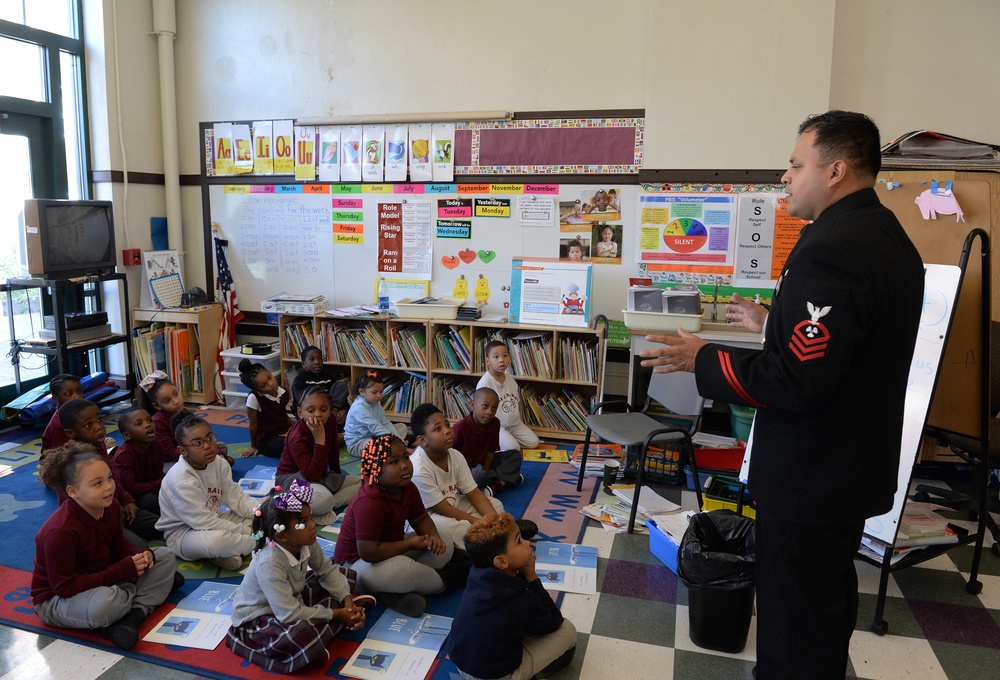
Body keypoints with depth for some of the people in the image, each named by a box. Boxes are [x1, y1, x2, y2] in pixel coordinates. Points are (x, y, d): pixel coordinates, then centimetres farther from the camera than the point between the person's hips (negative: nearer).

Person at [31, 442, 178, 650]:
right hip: (56, 600, -8)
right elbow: (64, 587, -28)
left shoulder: (111, 507, -9)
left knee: (165, 555, 1)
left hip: (102, 580, 8)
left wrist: (141, 555, -18)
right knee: (103, 604, -41)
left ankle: (134, 614, -18)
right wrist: (123, 571, -30)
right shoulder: (60, 532, -31)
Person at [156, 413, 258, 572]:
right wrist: (248, 531, -23)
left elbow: (236, 497, -3)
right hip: (182, 534, -8)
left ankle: (224, 554, -12)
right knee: (215, 540, -40)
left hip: (213, 523, 8)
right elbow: (205, 523, -26)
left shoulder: (218, 463, -7)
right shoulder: (182, 481, -28)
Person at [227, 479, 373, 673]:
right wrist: (336, 614, -27)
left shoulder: (305, 544, -14)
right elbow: (289, 614, -35)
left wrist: (347, 600, -15)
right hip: (258, 619, -8)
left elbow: (328, 571, 1)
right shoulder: (269, 564, -35)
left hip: (293, 600, 9)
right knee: (302, 634, -38)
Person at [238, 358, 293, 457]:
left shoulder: (283, 392, -4)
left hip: (285, 433, 6)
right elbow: (253, 425, -9)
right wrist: (254, 447, 2)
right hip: (267, 441, -6)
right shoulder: (253, 398, -21)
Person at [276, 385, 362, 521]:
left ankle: (328, 505, -16)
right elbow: (312, 476, -34)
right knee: (324, 500, -41)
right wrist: (319, 440, -38)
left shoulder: (330, 422, -7)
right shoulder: (297, 438, -28)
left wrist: (337, 474, 23)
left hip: (321, 475, 9)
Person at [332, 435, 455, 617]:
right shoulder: (369, 502, -32)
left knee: (445, 548, 1)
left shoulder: (407, 488, -6)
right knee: (403, 569, -38)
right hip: (357, 563, -9)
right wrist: (410, 544, -22)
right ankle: (440, 582, -4)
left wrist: (433, 537, -14)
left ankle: (397, 591, -12)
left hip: (394, 547, 9)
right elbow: (369, 553, -34)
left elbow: (421, 518, 9)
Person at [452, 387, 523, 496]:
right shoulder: (460, 428, -24)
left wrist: (487, 472, -15)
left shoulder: (495, 423, -7)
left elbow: (490, 451, -3)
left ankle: (496, 485, -20)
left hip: (483, 464, 7)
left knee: (515, 455, 0)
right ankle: (506, 478, -9)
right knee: (480, 473, -39)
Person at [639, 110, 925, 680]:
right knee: (830, 598, 28)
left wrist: (702, 359, -17)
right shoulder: (888, 236, 7)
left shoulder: (831, 248, -25)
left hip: (810, 477, -10)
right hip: (858, 463, 10)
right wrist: (774, 323, 18)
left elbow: (796, 380, -29)